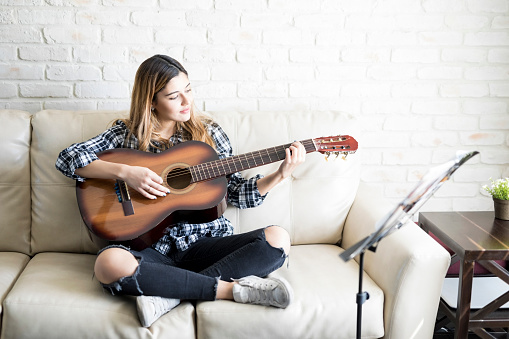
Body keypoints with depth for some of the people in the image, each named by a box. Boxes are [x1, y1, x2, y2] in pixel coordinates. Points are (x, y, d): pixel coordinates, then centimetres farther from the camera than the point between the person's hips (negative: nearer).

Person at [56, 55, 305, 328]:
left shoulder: (208, 133, 13)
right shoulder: (127, 134, 9)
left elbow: (237, 192, 11)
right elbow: (67, 158, -1)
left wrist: (280, 175, -4)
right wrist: (125, 172, -13)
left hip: (204, 243, 2)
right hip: (152, 247, -2)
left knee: (277, 239, -24)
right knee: (109, 264, -36)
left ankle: (169, 292, -27)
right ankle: (231, 289, -28)